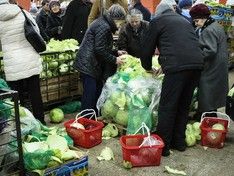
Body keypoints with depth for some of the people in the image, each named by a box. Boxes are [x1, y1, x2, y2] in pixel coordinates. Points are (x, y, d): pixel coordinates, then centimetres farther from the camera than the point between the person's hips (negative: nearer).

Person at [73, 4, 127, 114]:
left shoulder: (102, 23, 16)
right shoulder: (104, 27, -17)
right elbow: (100, 50, -20)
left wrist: (116, 52, 14)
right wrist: (114, 60, -12)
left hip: (92, 65, 11)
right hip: (88, 65, -11)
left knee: (98, 92, 16)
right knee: (90, 93, -7)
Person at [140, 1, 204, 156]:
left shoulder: (157, 21, 11)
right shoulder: (184, 20, 29)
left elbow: (148, 48, 13)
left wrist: (148, 67, 31)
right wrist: (165, 66, 39)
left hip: (178, 66, -6)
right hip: (197, 64, 7)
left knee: (167, 107, 2)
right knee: (184, 105, 17)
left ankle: (163, 145, 7)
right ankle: (179, 142, 26)